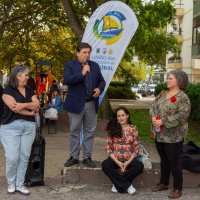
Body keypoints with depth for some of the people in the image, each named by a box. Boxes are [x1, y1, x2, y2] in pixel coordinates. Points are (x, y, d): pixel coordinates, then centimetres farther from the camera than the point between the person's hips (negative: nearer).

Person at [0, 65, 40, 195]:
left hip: (29, 127, 5)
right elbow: (13, 107, -17)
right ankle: (11, 183, 15)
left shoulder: (30, 91, 14)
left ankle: (19, 184, 14)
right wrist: (30, 112, -7)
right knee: (12, 158, -5)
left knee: (24, 157, 4)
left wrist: (23, 104, -17)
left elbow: (37, 105, 0)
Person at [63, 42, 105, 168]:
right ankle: (74, 157, 16)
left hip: (91, 104, 4)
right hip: (76, 104, -3)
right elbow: (67, 80, -17)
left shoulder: (95, 66, 11)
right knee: (75, 132, 6)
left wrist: (99, 89, -7)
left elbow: (101, 80, 15)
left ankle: (87, 157, 16)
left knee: (89, 132, 7)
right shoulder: (70, 65, -2)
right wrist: (82, 73, -21)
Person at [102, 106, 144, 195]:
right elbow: (108, 147, -2)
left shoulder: (133, 129, 5)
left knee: (139, 166, -31)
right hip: (115, 159, 0)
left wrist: (128, 162, -12)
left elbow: (136, 148, 2)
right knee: (105, 164, -32)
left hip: (129, 159, 0)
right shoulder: (112, 129, 3)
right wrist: (117, 162, -13)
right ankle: (127, 185, -22)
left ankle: (118, 183, -17)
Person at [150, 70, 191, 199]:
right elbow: (153, 106, 9)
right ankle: (164, 183, 33)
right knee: (164, 159, 19)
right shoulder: (163, 93, 10)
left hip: (173, 136, -7)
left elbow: (182, 116, -22)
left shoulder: (183, 97, -14)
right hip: (160, 134, 7)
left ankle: (177, 188, 16)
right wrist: (154, 117, -12)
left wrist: (163, 122, -23)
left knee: (174, 161, 2)